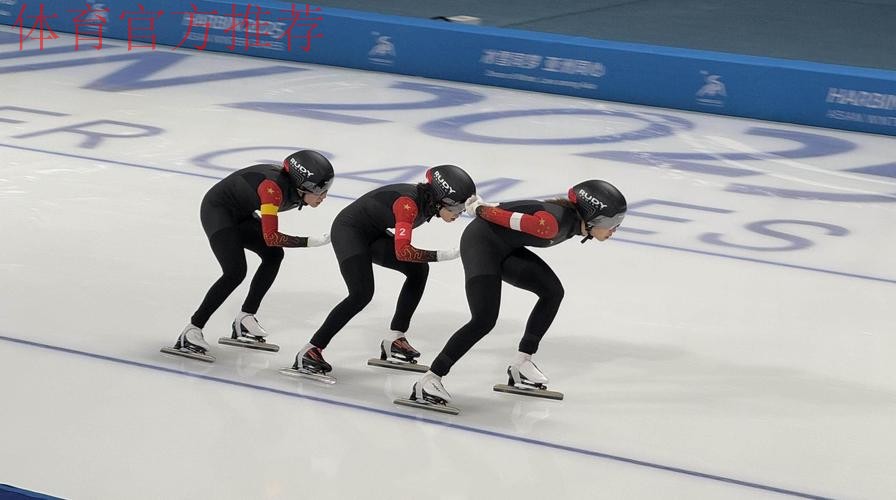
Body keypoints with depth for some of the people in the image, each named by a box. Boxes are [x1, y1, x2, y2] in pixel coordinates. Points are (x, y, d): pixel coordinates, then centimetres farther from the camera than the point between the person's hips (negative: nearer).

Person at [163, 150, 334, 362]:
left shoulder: (295, 192, -8)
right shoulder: (274, 187, -34)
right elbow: (270, 237, -32)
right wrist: (308, 241, -31)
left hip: (240, 213, 9)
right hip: (217, 209, -9)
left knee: (273, 255, 3)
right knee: (235, 272, -21)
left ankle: (244, 321, 10)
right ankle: (190, 333, -21)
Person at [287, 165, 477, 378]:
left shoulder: (428, 200, -7)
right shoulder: (409, 202, -32)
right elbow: (402, 251, -37)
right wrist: (442, 255, -39)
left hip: (372, 235, 10)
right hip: (348, 230, -10)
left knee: (419, 270, 4)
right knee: (362, 293, -24)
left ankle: (394, 340, 10)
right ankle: (310, 352, -21)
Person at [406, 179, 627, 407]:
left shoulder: (574, 218, 0)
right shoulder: (554, 223, -30)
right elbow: (509, 218, -21)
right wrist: (479, 209, -3)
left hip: (504, 248, 10)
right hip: (481, 241, -10)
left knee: (552, 292, 7)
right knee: (484, 320, -20)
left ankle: (521, 364, 14)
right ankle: (429, 380, -17)